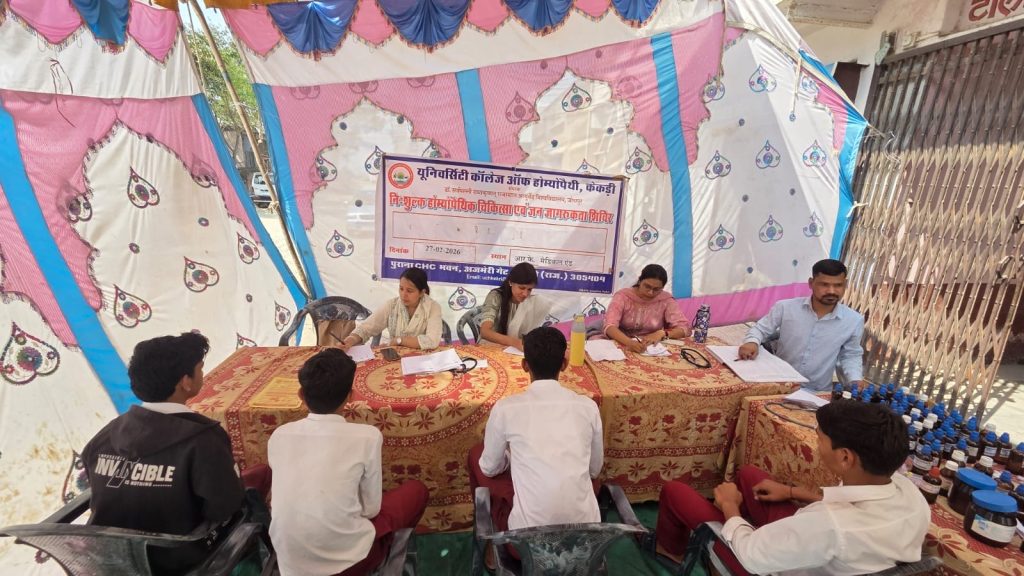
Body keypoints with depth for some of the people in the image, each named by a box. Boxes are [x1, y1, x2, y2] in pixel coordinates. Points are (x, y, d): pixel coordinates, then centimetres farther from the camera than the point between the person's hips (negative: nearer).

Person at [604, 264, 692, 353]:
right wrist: (629, 342, -39)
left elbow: (685, 329, -7)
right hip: (623, 346, -1)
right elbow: (609, 327, -21)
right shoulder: (622, 296, -8)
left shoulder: (666, 300, -4)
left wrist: (661, 333, -25)